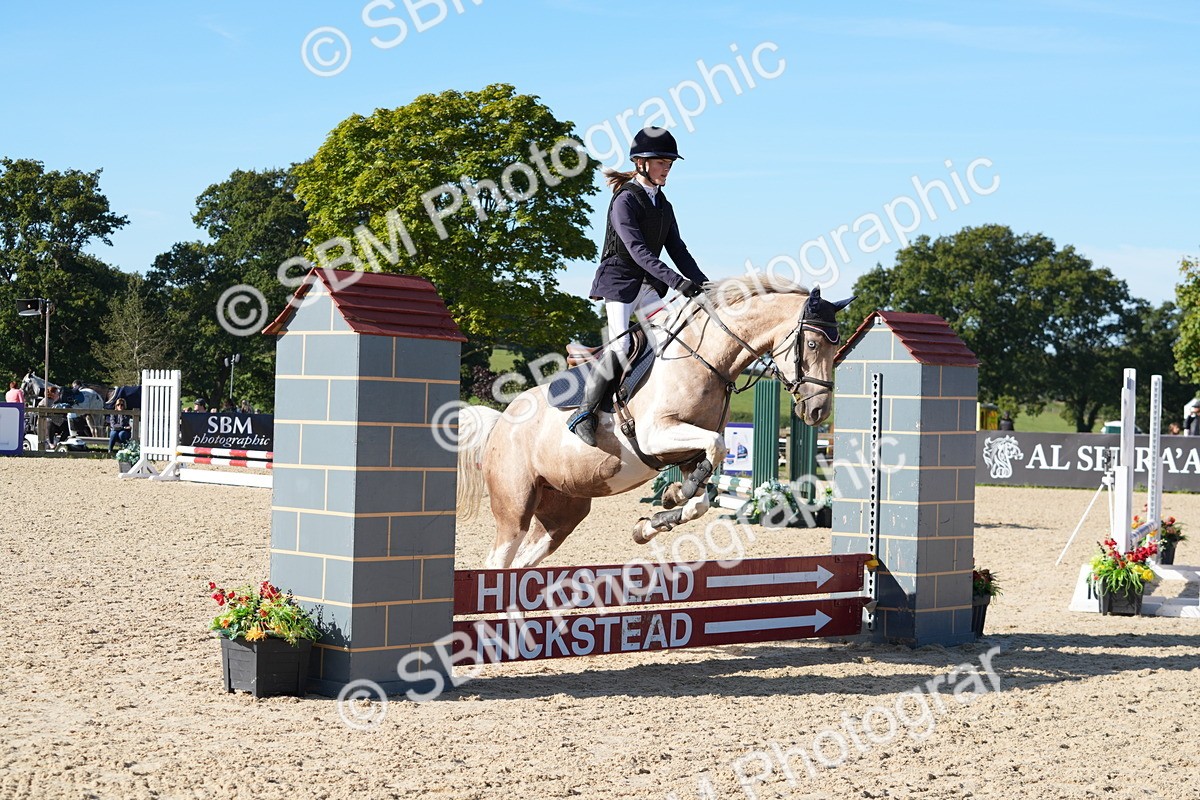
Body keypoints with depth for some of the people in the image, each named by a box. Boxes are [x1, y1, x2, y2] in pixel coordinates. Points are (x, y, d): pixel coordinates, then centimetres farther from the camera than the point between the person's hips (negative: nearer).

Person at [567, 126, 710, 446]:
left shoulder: (663, 206, 13)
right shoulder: (625, 200, -12)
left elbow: (677, 250, 11)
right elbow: (637, 250, -22)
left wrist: (702, 283, -6)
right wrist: (676, 281, -31)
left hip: (650, 287, 8)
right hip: (620, 282, -8)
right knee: (620, 348, -18)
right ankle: (583, 413, -6)